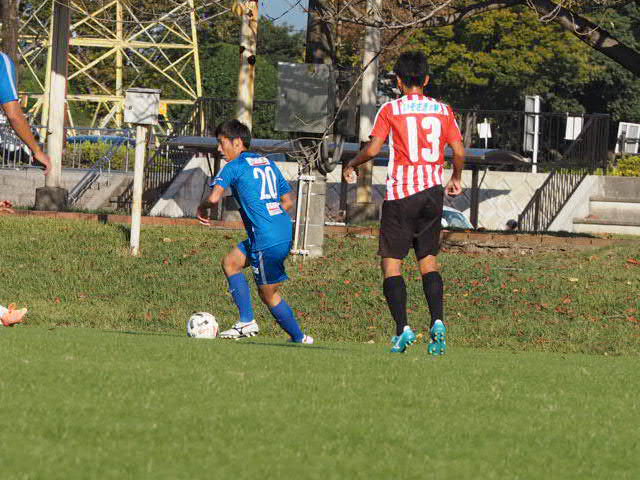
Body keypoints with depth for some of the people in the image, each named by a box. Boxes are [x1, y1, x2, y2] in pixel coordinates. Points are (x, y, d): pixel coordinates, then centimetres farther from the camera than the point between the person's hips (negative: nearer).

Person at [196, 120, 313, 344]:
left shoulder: (233, 167, -6)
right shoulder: (268, 163, 17)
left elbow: (214, 197, -20)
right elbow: (288, 201, 20)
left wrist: (201, 208, 1)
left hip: (267, 240, -8)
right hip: (284, 231, 8)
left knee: (268, 294, 5)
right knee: (230, 262, 19)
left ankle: (300, 338, 11)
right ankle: (247, 322, 16)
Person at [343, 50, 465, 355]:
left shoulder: (390, 110, -3)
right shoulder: (442, 110, 6)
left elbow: (373, 148, -9)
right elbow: (459, 151, 3)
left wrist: (351, 165, 10)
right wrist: (456, 179, 22)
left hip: (400, 194, -4)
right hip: (433, 192, 4)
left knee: (391, 263, 1)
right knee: (428, 261, 12)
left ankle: (402, 328, -13)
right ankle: (437, 321, -7)